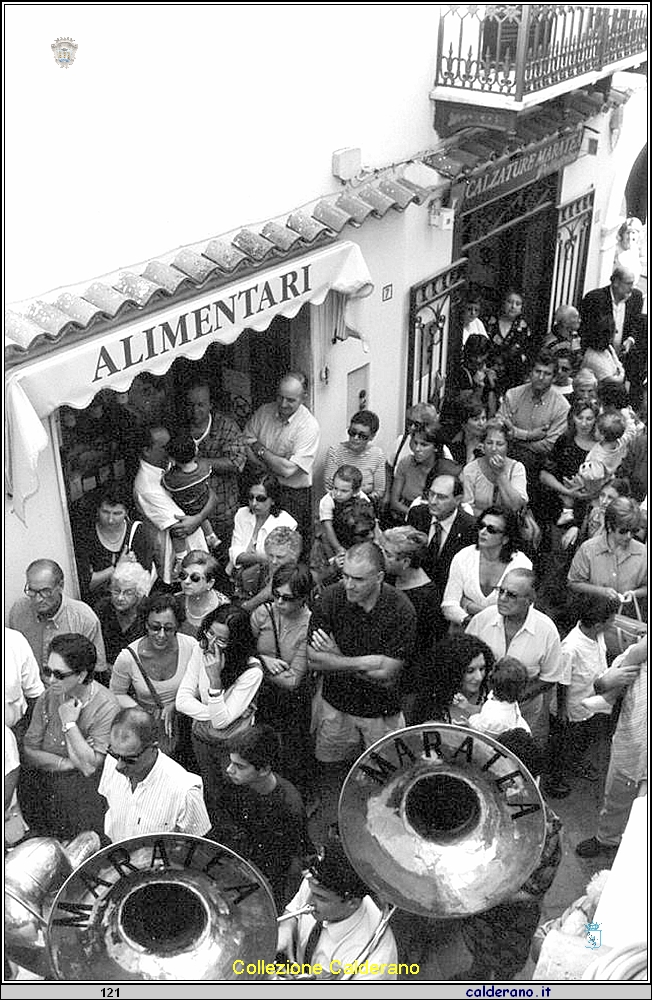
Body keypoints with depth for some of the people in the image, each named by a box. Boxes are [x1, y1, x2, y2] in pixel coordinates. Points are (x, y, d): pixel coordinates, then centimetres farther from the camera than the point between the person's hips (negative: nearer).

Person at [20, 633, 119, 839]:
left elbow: (90, 767, -18)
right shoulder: (48, 698, 1)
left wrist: (70, 723, -17)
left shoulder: (105, 707, -16)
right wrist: (67, 763, -12)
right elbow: (29, 752, 0)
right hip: (46, 781, 6)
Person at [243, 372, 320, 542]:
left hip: (293, 494, -4)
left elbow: (288, 470, -21)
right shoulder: (264, 411, 0)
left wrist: (261, 450, -9)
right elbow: (245, 443, 1)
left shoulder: (309, 426, -16)